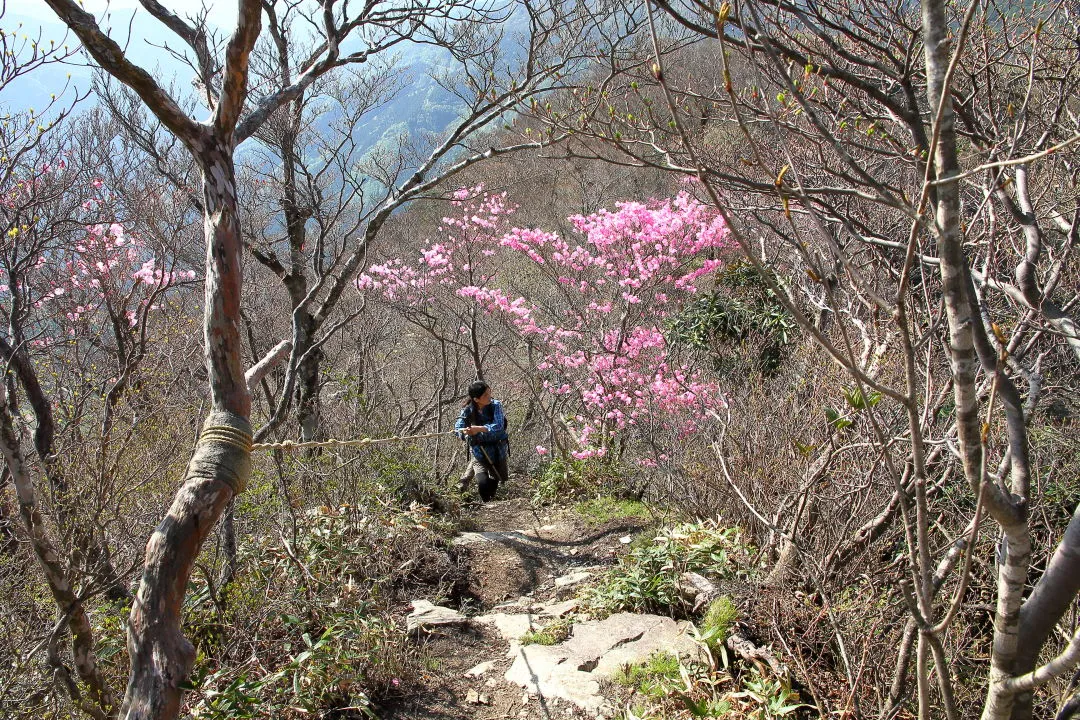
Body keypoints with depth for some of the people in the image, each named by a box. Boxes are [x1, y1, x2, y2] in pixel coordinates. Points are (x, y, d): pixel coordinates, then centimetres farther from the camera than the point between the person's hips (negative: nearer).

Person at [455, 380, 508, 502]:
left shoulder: (496, 405, -14)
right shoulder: (468, 410, -13)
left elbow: (498, 426, -26)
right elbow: (458, 428, -20)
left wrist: (479, 429, -39)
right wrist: (466, 434, -42)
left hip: (498, 449, 2)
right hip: (479, 450, -2)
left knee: (500, 478, 15)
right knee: (483, 483, -15)